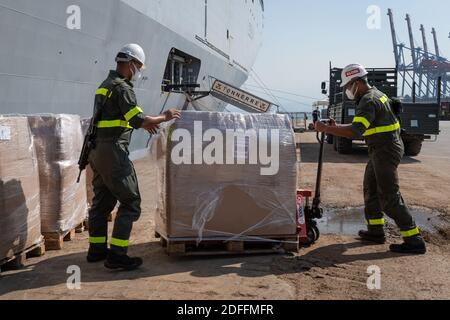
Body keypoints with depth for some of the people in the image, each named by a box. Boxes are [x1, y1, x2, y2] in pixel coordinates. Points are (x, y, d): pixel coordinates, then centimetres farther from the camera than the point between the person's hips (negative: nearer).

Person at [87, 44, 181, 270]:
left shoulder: (106, 85, 18)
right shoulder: (122, 88, -13)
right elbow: (138, 119, -19)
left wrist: (143, 124, 24)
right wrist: (165, 118, -6)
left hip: (98, 150, 10)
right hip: (113, 152, -10)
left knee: (102, 201, 16)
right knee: (130, 202, -6)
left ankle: (97, 249, 25)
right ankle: (116, 255, -7)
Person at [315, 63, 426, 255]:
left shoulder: (369, 101, -20)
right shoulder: (375, 94, 13)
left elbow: (355, 132, -32)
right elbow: (360, 125, 19)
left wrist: (326, 129, -28)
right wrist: (336, 127, 9)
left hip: (386, 151, -10)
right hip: (382, 150, 10)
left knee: (389, 197, -8)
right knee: (371, 189, 17)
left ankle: (414, 241, -3)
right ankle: (376, 231, 27)